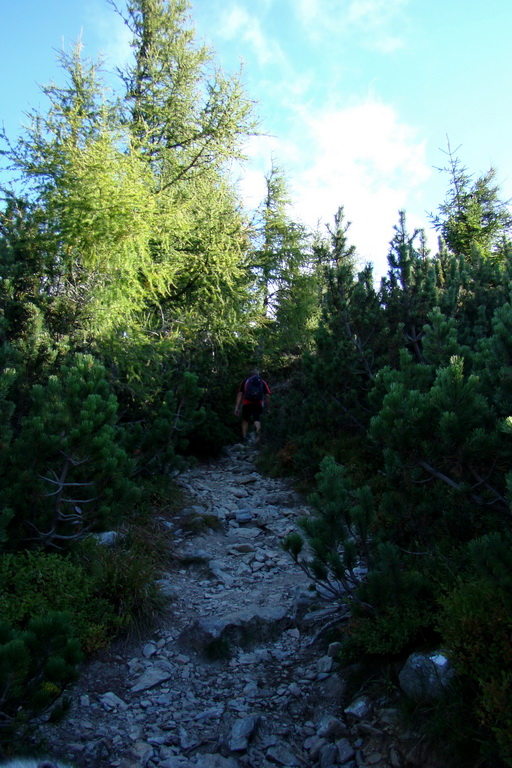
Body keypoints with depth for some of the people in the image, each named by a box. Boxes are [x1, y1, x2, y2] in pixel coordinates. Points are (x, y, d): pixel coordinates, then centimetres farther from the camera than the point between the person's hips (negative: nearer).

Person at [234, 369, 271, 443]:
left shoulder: (245, 381, 12)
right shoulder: (263, 382, 13)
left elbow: (239, 394, 4)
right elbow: (267, 396, 4)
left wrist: (237, 407, 2)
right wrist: (268, 408, 10)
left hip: (247, 404, 0)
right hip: (258, 405, 0)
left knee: (245, 420, 18)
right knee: (257, 420, 4)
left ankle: (244, 437, 10)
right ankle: (257, 430, -28)